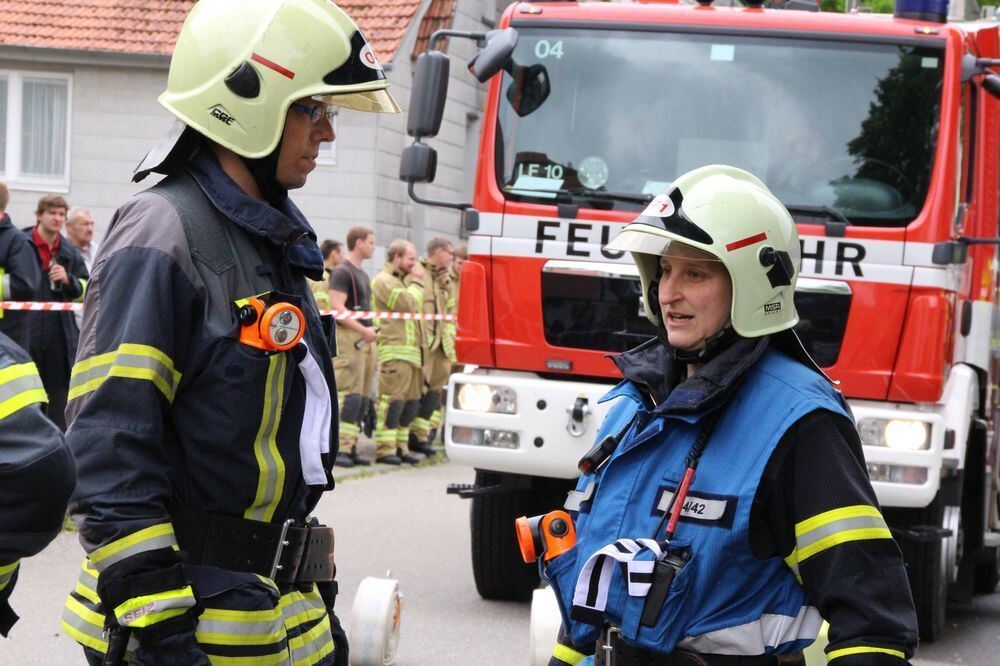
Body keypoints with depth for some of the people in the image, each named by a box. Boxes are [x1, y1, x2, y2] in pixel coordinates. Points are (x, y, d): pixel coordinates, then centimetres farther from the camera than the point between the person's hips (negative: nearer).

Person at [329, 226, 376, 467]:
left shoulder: (362, 274, 21)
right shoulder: (342, 271, -9)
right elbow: (336, 307, -18)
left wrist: (371, 331, 18)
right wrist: (362, 330, -22)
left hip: (365, 340, 9)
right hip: (348, 338, -9)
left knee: (363, 398, 7)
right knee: (349, 395, -14)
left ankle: (351, 448, 9)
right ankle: (339, 449, -15)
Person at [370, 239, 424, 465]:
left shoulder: (401, 281, 25)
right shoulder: (384, 281, -7)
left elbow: (415, 308, 28)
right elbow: (408, 305, -16)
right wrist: (417, 282, -5)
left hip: (411, 351, 10)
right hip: (394, 351, -10)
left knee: (410, 402, 9)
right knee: (392, 400, -11)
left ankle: (401, 447, 14)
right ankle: (385, 449, -10)